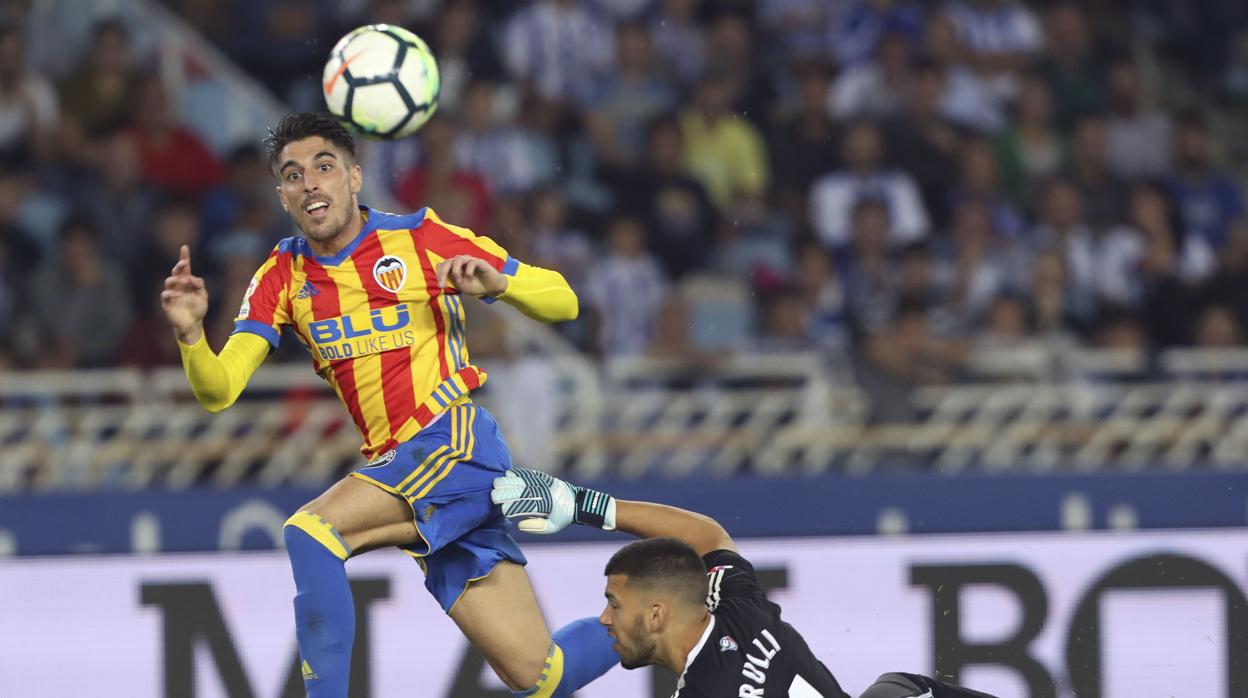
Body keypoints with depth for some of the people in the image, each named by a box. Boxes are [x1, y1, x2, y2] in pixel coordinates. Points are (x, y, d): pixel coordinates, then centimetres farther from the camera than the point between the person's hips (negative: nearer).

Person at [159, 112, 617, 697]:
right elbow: (217, 390, 0)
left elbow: (562, 303, 2)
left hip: (457, 443, -6)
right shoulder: (285, 276, 9)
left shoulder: (420, 238, -3)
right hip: (397, 466, 6)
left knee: (310, 533, -27)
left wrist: (497, 281, -18)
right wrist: (190, 334, -20)